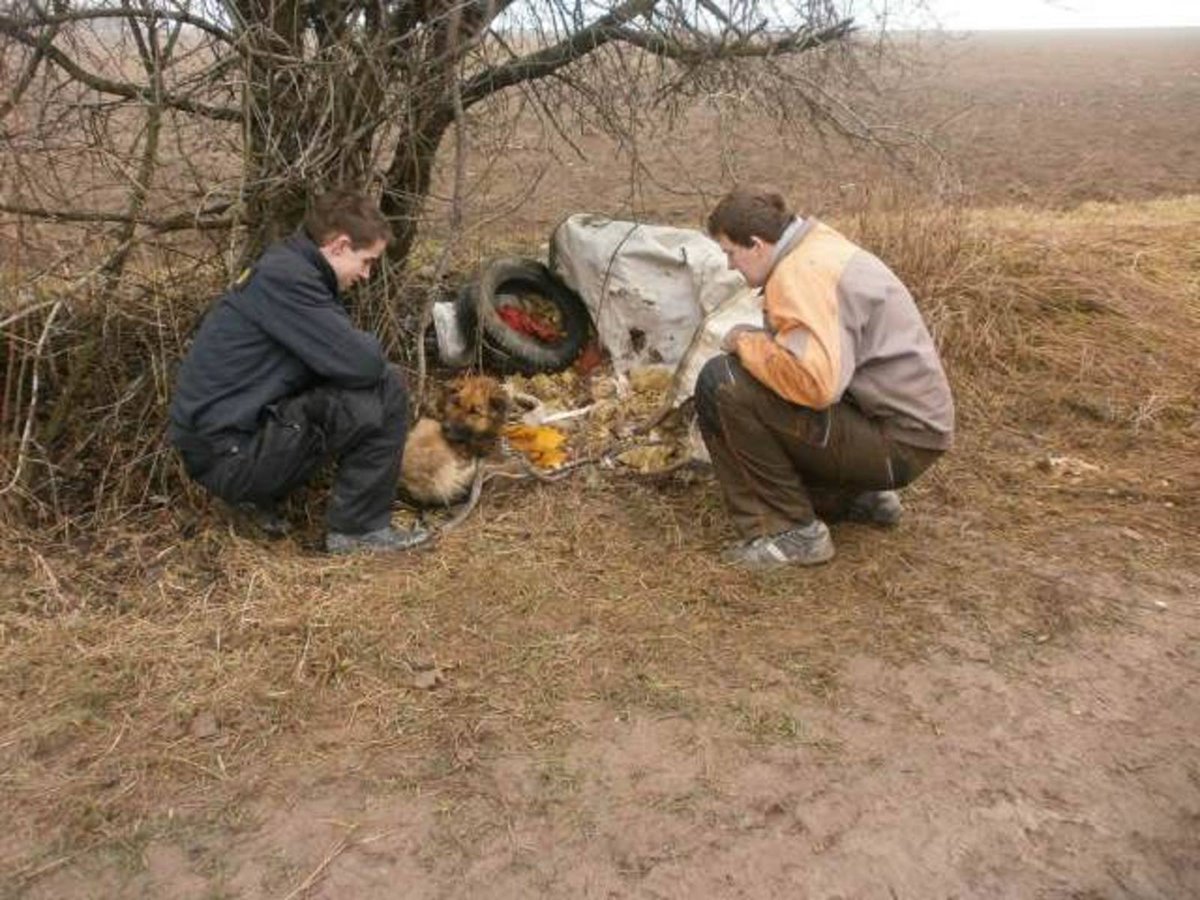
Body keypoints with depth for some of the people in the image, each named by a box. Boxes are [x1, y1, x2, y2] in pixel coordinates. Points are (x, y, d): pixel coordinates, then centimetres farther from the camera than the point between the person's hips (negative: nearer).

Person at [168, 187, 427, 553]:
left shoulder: (286, 267, 13)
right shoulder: (286, 276, -18)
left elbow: (335, 359, 20)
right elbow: (363, 365, -22)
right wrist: (368, 345, 0)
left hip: (229, 429, 10)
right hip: (228, 452, -10)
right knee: (385, 391, -13)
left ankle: (259, 493, 14)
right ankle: (358, 528, -2)